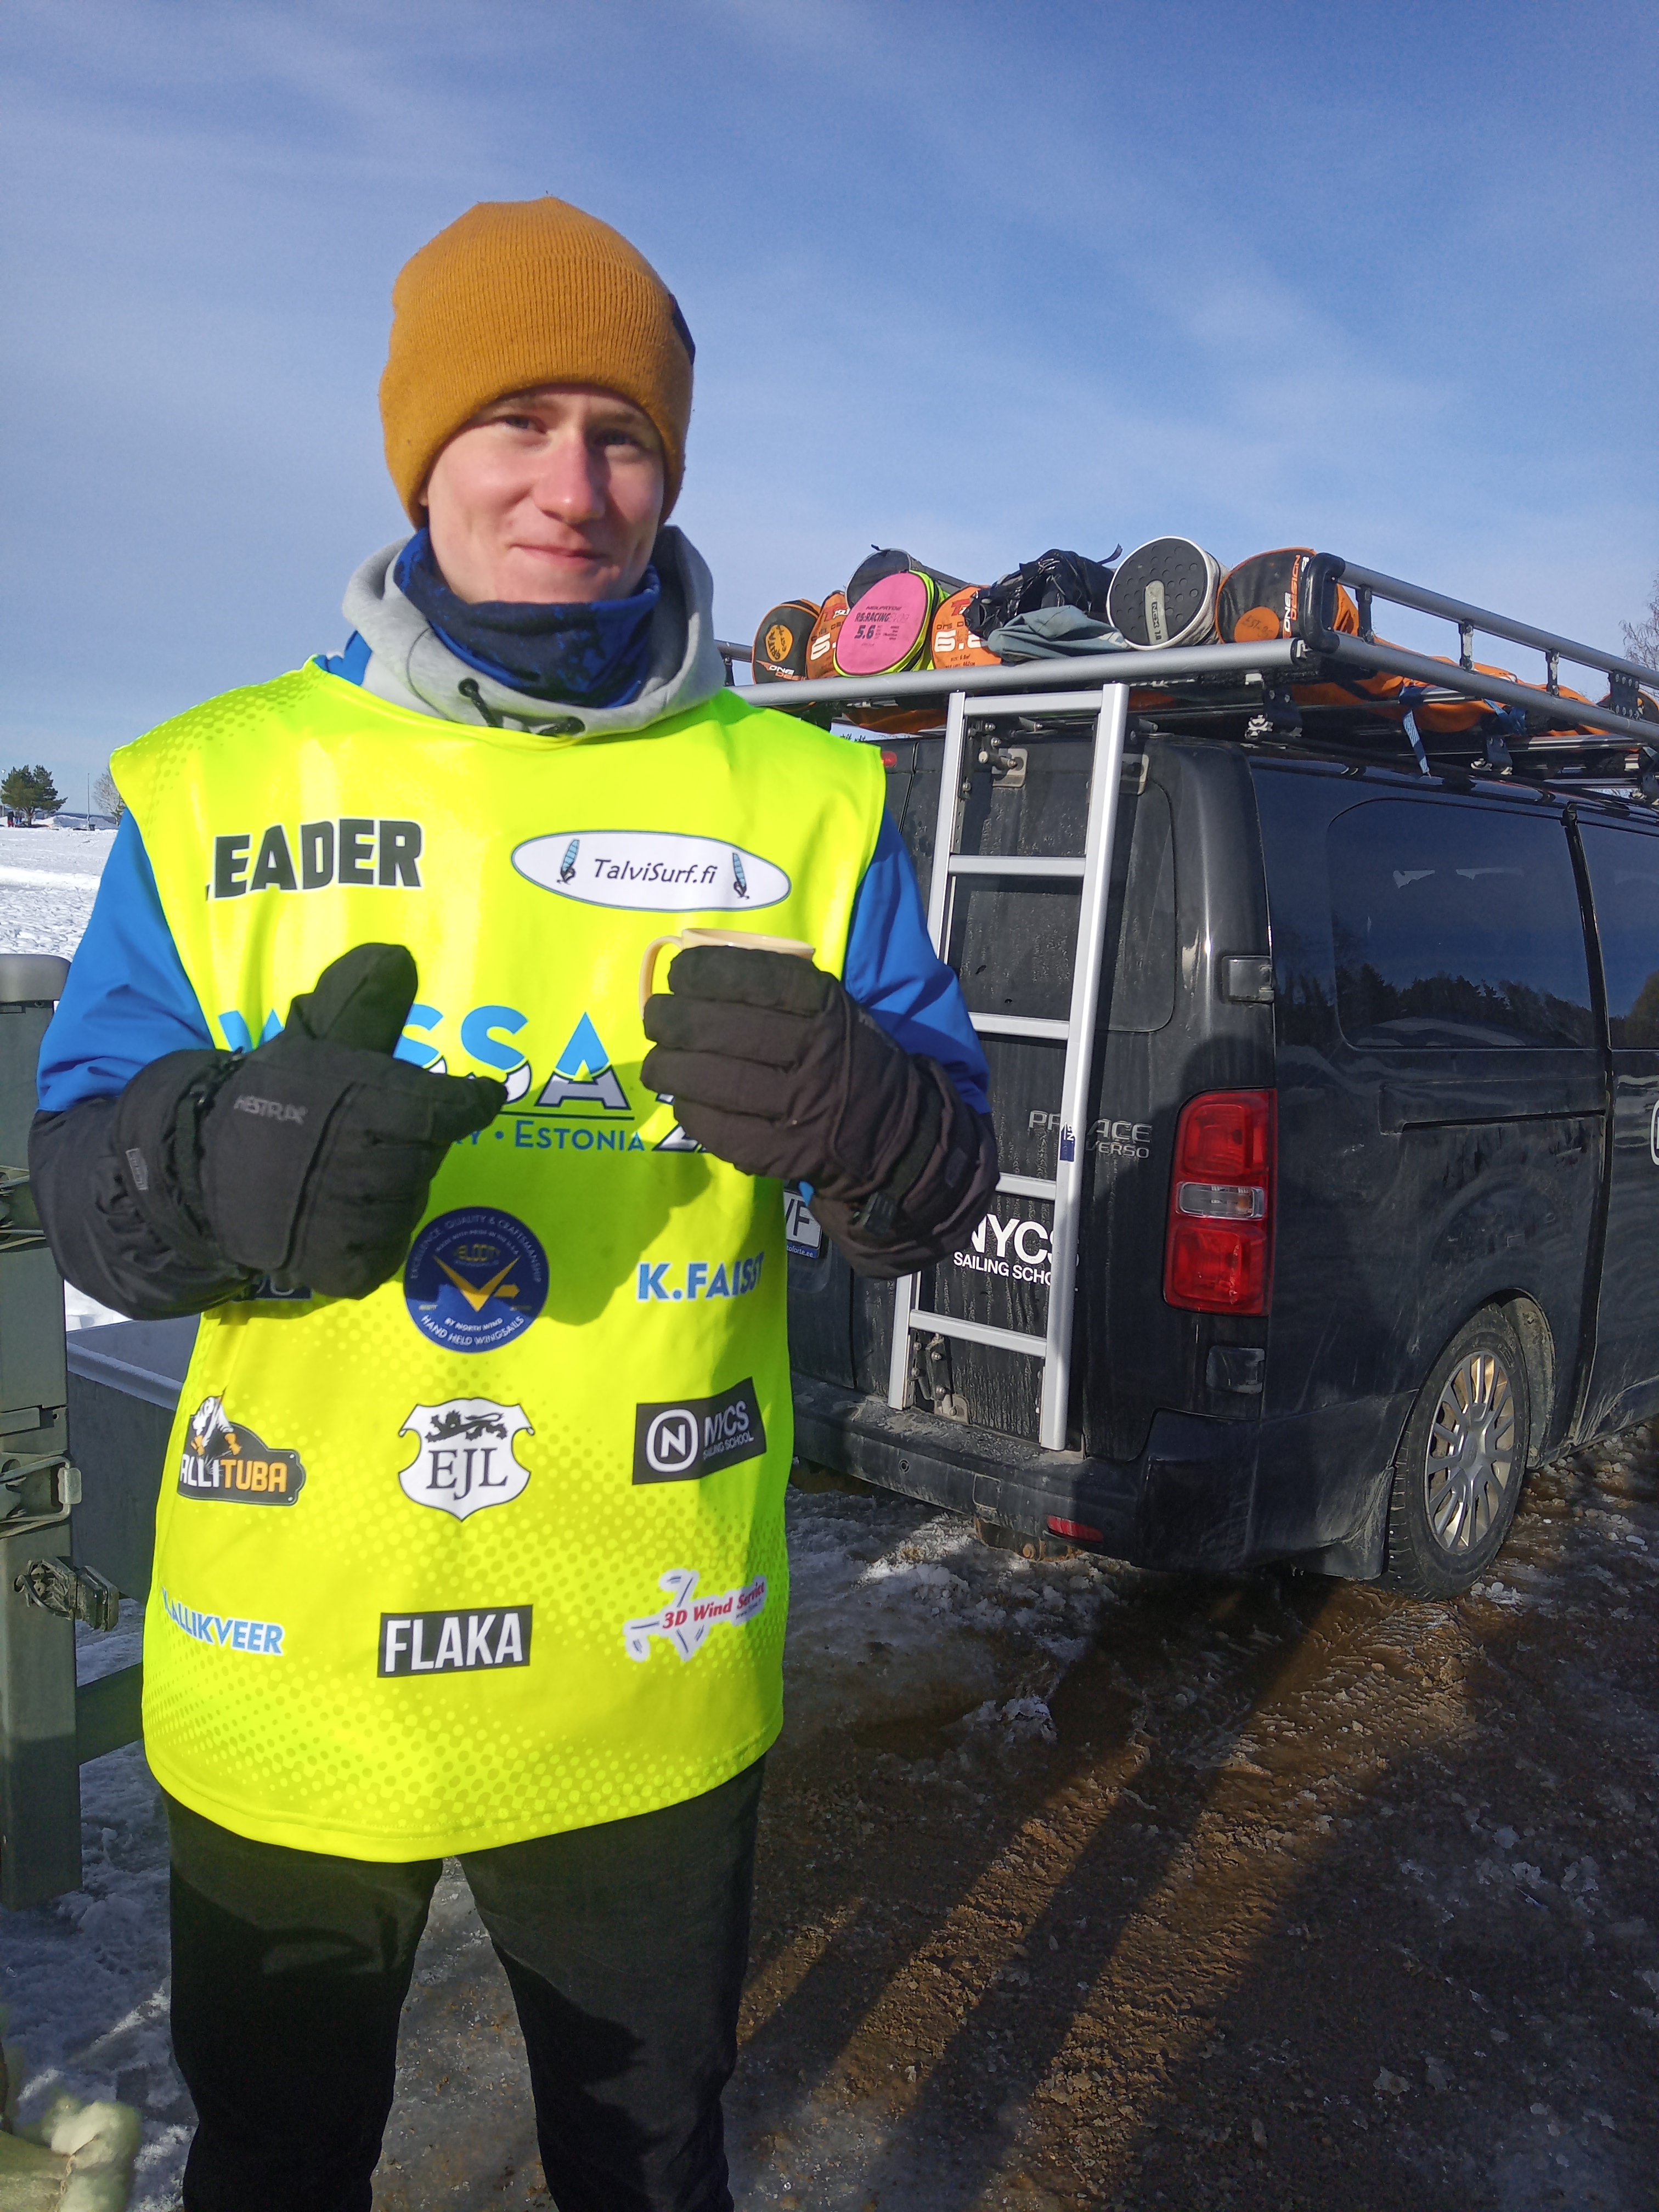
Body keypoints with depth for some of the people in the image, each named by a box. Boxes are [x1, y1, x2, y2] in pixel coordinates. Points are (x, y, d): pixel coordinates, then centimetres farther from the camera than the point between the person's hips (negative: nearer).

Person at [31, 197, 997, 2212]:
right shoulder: (216, 782, -2)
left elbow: (946, 1190, -4)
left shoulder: (805, 800, -2)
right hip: (277, 1686, 1)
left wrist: (858, 1119, -27)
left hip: (654, 1681, 0)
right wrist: (229, 1164, -27)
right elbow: (81, 1191, -4)